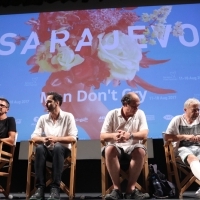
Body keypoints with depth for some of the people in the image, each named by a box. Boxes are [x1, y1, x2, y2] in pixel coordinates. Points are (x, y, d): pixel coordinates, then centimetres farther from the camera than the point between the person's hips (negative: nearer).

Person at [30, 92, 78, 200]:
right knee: (39, 148, -31)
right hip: (48, 150, 3)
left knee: (57, 147, -37)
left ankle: (55, 188, -33)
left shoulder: (68, 116, -2)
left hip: (62, 150, -2)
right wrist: (43, 139, -22)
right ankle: (40, 188, -29)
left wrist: (56, 139, -23)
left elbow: (73, 138, -10)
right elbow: (34, 137, 0)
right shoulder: (43, 118, 9)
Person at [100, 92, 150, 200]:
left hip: (132, 147, 1)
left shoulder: (140, 114, 1)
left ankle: (131, 188, -21)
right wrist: (113, 135, -31)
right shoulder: (112, 114, -2)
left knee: (140, 150, -32)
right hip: (116, 147, -1)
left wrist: (130, 135, -32)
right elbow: (102, 136, -7)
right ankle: (117, 188, -24)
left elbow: (144, 134, -11)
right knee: (109, 150, -34)